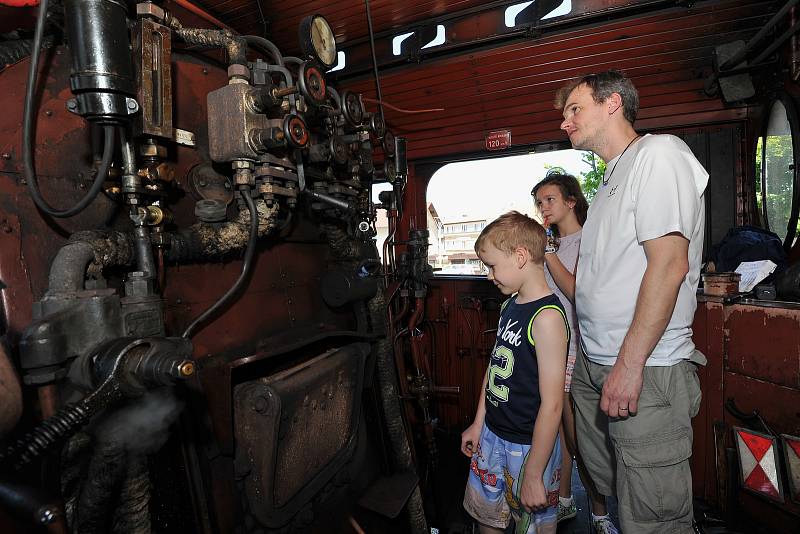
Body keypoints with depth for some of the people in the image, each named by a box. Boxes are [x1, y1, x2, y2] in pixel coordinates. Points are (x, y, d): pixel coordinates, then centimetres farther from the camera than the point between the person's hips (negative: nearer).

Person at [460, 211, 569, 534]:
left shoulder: (546, 317, -24)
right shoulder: (510, 304, 3)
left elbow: (551, 404, -24)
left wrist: (533, 475, -19)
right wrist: (478, 422, 13)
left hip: (530, 445, -7)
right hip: (492, 434, 8)